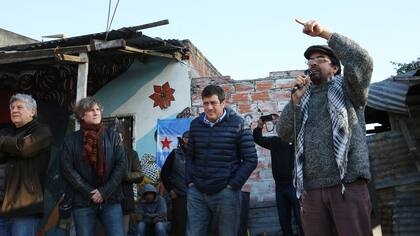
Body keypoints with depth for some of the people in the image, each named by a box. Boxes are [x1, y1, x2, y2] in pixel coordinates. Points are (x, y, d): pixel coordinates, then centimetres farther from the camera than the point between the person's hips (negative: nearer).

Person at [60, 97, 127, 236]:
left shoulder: (112, 136, 8)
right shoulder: (71, 141, 6)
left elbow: (122, 165, 0)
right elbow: (67, 169, -3)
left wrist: (104, 191, -10)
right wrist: (90, 193, -11)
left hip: (111, 200, 0)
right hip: (82, 202, 0)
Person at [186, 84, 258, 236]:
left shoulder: (237, 124, -4)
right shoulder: (196, 124, 8)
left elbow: (251, 159, -5)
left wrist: (233, 185, -9)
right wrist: (190, 181, 5)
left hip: (225, 193, -3)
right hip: (196, 192, 3)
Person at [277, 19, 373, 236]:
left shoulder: (347, 89, 11)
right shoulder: (304, 100, 22)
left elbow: (362, 61, -9)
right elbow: (284, 133, 12)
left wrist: (324, 33, -9)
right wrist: (296, 99, 1)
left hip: (348, 185, -3)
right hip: (311, 190, 4)